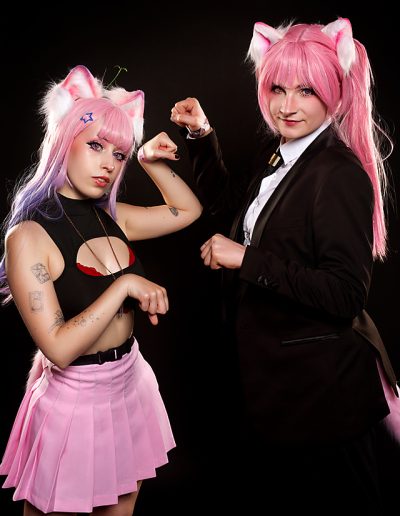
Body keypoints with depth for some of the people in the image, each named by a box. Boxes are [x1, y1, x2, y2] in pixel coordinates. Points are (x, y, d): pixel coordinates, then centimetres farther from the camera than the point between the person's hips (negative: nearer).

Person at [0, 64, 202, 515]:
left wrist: (151, 162, -1)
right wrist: (125, 286, -24)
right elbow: (59, 349, -25)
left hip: (131, 386, 6)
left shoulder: (111, 218, 0)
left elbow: (188, 211, 13)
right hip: (74, 399, -6)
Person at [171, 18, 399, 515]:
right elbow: (225, 203, 19)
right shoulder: (273, 152, 2)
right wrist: (201, 136, 7)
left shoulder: (340, 175, -23)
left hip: (318, 386, -8)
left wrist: (246, 260, -27)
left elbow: (345, 294, -26)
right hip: (268, 369, 8)